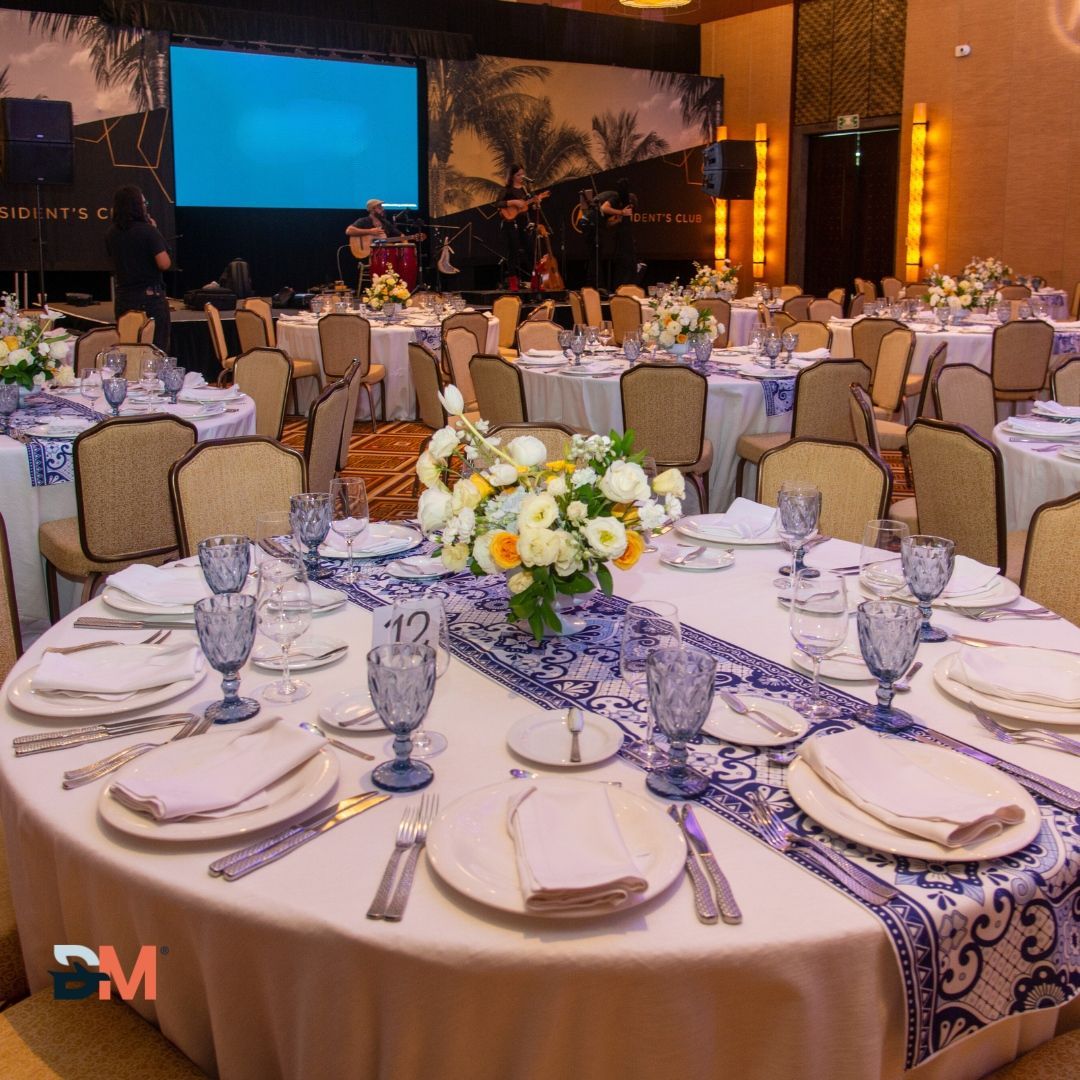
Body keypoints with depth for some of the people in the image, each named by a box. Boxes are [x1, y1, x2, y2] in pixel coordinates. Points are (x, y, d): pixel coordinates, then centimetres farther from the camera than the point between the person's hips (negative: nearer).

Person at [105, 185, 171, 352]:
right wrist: (155, 232, -3)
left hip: (123, 299, 6)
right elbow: (164, 264, -17)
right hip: (150, 297, -6)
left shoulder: (111, 234, 6)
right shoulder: (148, 231, -13)